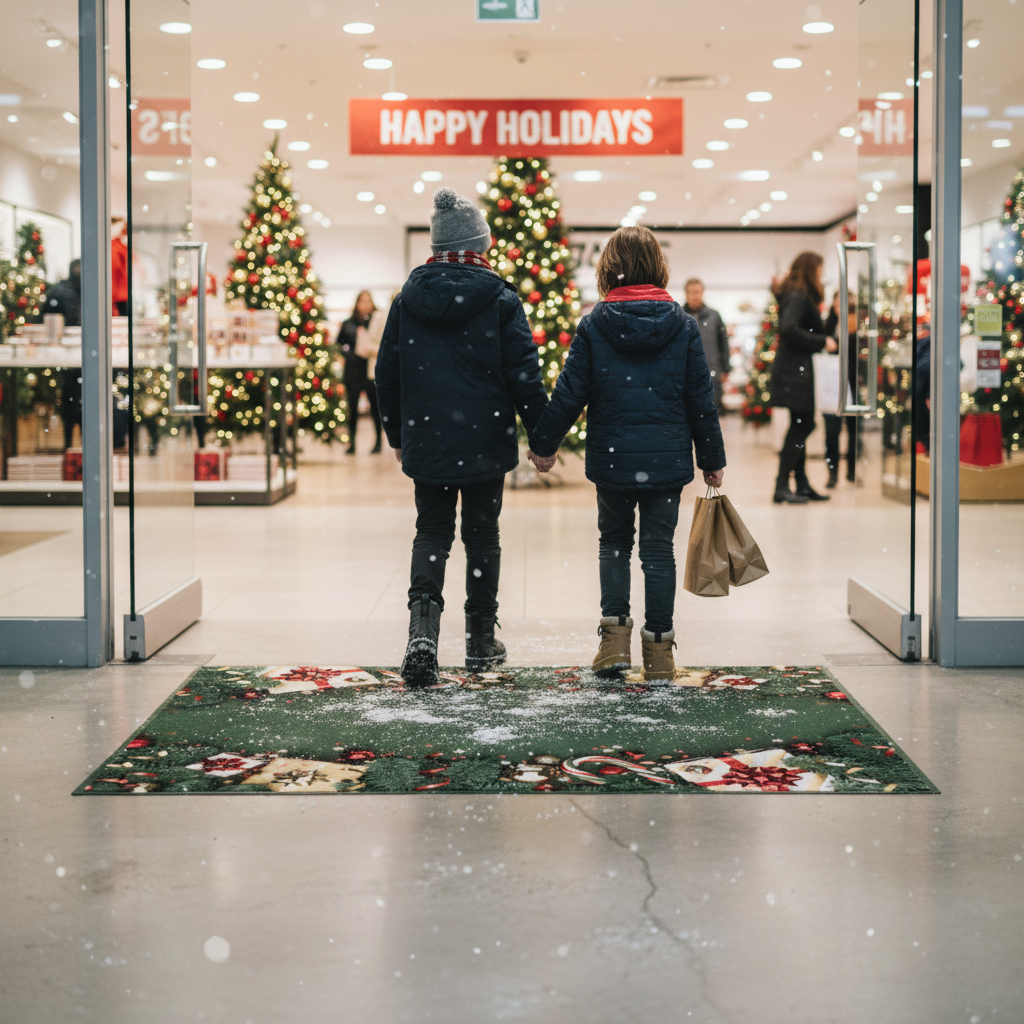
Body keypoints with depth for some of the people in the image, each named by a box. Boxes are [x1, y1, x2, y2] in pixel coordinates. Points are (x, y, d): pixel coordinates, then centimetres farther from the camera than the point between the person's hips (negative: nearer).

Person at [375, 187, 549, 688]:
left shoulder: (407, 299, 3)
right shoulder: (500, 300, -7)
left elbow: (387, 374, 9)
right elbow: (524, 375, -8)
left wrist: (396, 435, 20)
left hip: (425, 440, 2)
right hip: (485, 441, -2)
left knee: (431, 533, 9)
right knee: (482, 534, 10)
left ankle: (423, 627, -13)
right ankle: (481, 642, 18)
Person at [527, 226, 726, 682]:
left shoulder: (593, 326, -5)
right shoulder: (683, 326, -1)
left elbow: (569, 395, -3)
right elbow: (701, 399, 2)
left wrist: (543, 445, 11)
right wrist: (713, 459, 11)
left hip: (612, 457, 0)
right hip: (668, 457, 0)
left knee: (614, 541, 17)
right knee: (659, 548, 7)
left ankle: (614, 635, 7)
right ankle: (658, 650, 8)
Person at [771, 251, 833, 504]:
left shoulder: (801, 297, 18)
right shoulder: (797, 297, -13)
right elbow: (789, 329, -26)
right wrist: (822, 342, -20)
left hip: (800, 371, 10)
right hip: (795, 372, -10)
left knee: (802, 426, 12)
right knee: (800, 425, -9)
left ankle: (802, 485, 18)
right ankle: (782, 486, -8)